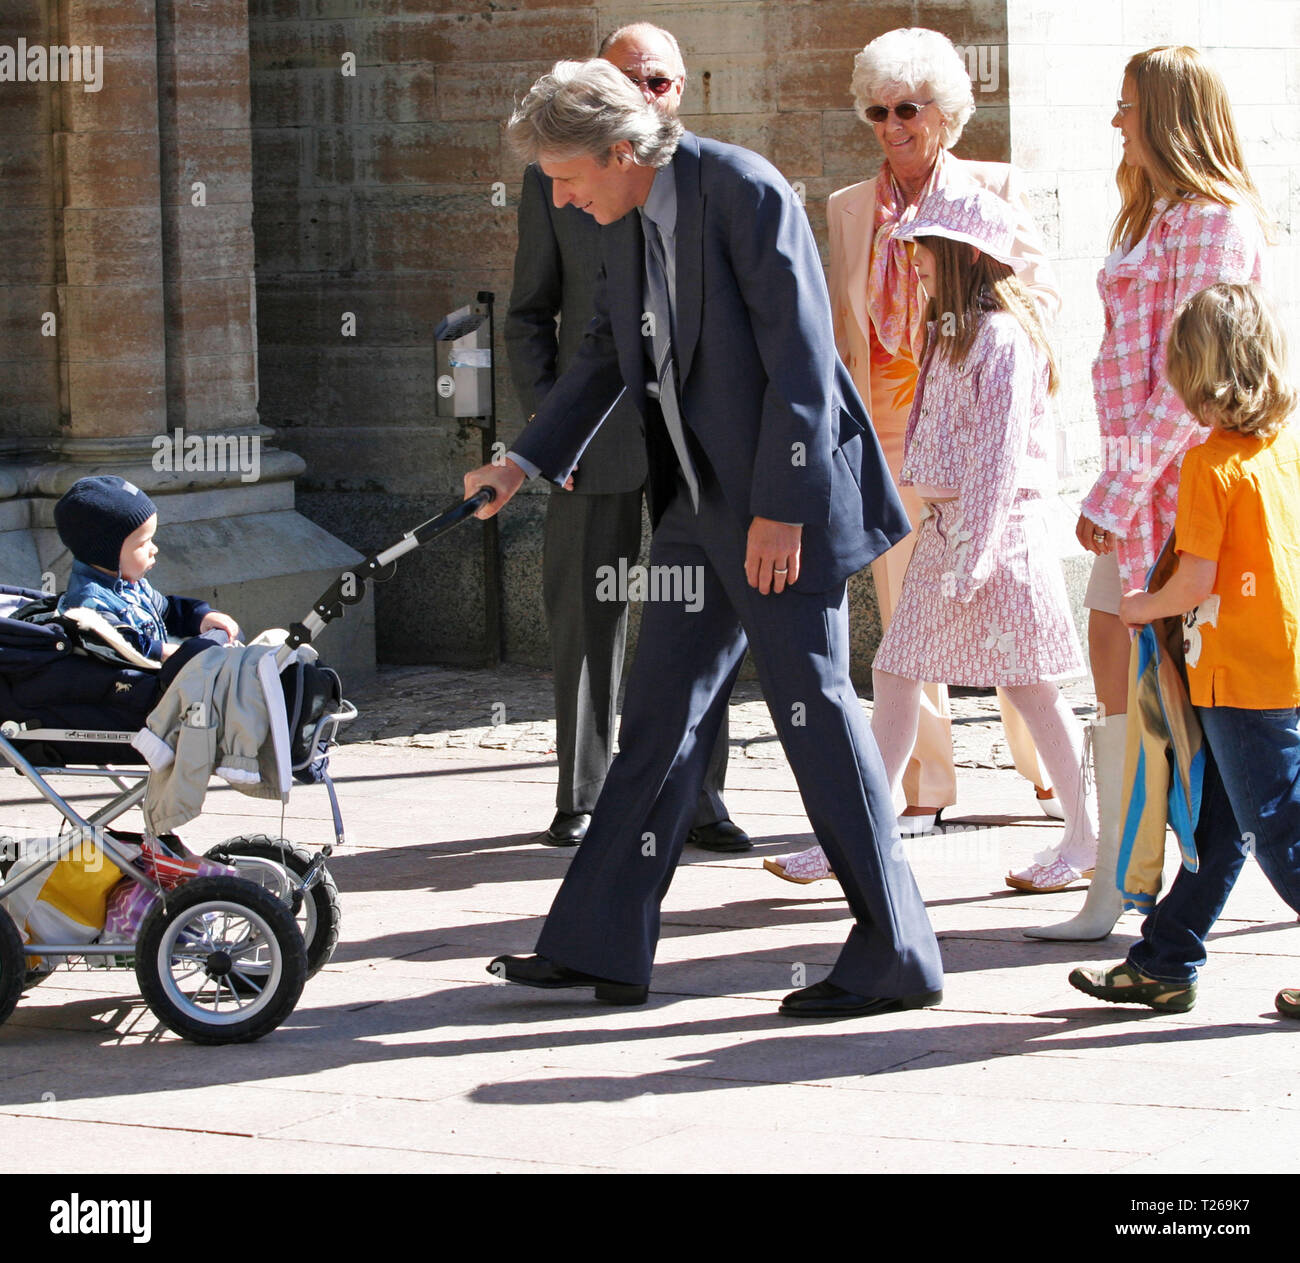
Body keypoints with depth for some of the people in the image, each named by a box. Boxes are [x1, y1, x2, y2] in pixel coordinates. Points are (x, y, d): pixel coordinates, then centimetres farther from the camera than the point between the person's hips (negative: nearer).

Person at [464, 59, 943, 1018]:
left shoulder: (745, 194, -18)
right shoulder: (627, 221, 8)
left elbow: (801, 360, -20)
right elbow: (609, 353, 22)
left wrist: (781, 507, -21)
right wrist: (527, 461, 17)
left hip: (781, 501, -9)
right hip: (700, 499, 9)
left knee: (813, 707, -5)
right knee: (661, 713, 10)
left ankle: (896, 959, 3)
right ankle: (599, 946, 16)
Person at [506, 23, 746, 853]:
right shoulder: (554, 183, 7)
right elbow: (529, 316, 9)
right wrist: (547, 419, -2)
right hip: (597, 436, 0)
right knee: (586, 622, 5)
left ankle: (699, 797, 9)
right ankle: (583, 797, 15)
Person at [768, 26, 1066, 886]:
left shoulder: (996, 189, 3)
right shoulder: (850, 209, 11)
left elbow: (1042, 292, 1)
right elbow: (844, 329, 12)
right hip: (893, 429, 3)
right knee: (905, 618, 2)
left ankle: (1047, 769, 18)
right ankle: (927, 787, 9)